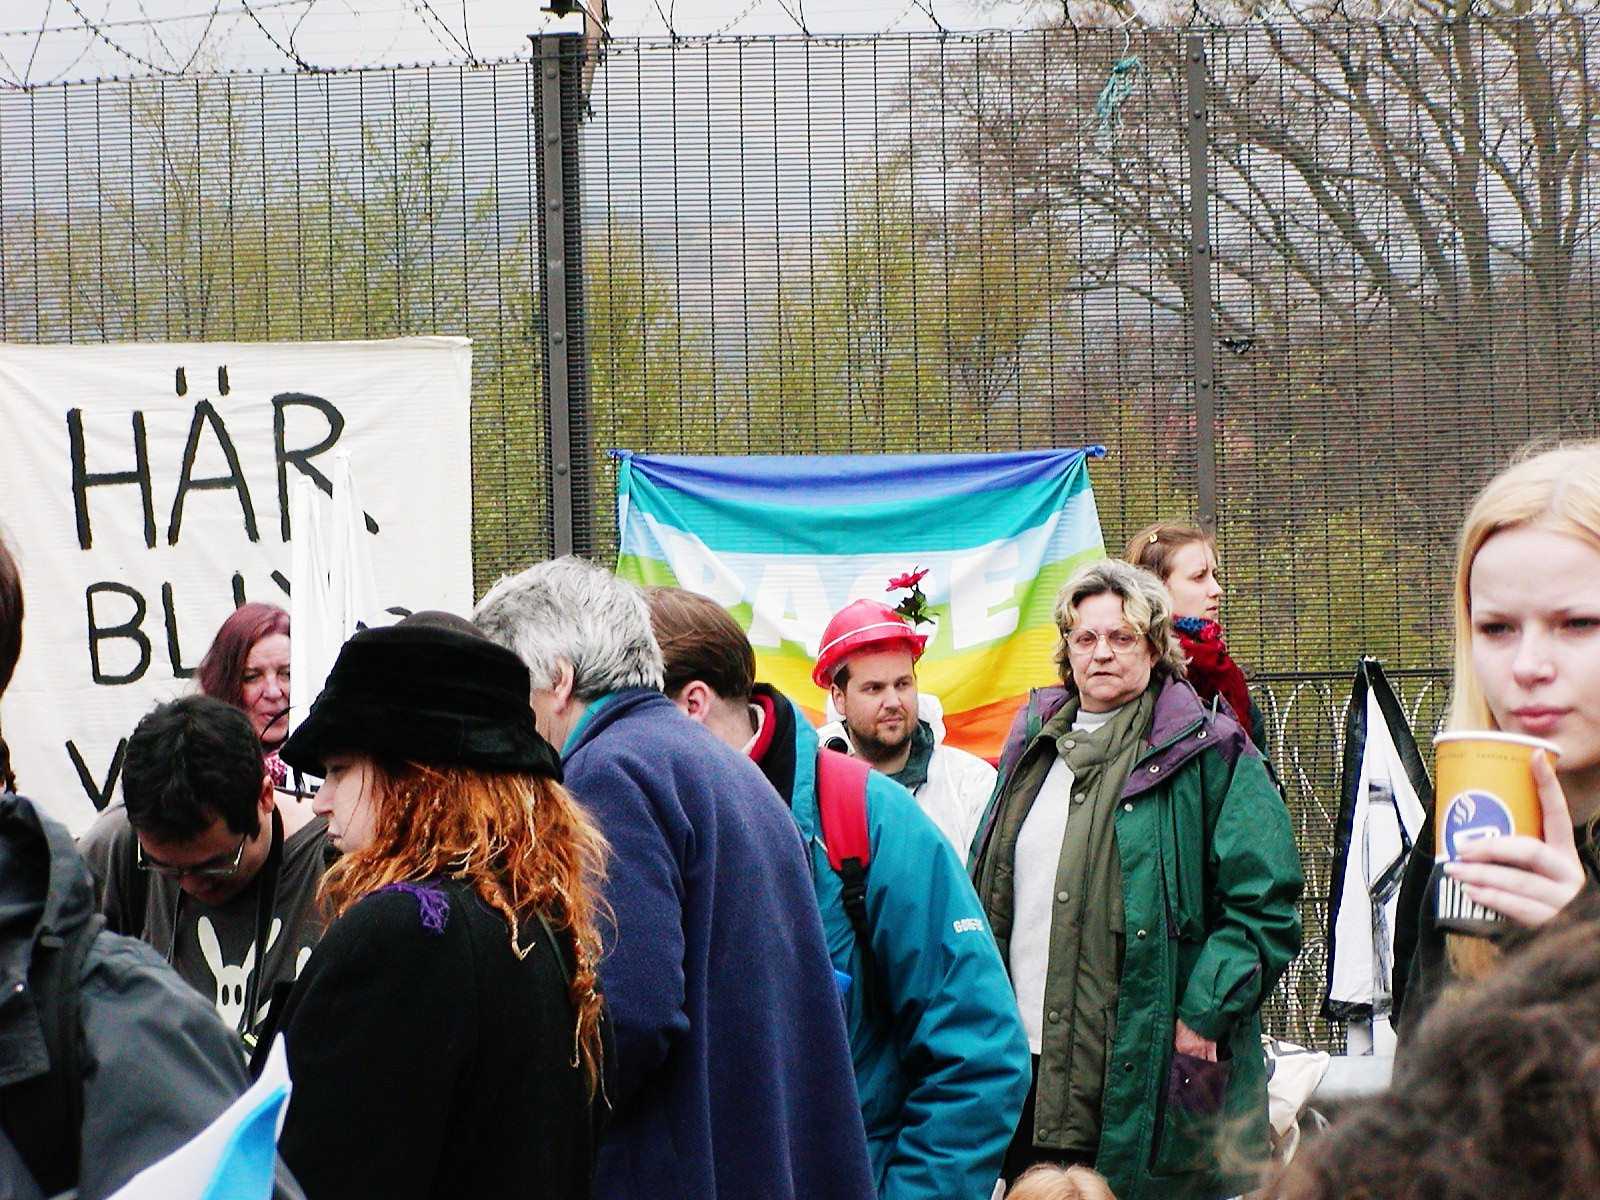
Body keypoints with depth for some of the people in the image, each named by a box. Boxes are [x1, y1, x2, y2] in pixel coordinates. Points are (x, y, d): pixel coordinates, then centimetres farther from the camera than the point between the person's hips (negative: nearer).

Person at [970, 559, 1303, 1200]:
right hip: (1027, 1073, 5)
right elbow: (985, 887, 23)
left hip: (1144, 1073, -5)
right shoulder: (1034, 745, 16)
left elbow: (1265, 906, -7)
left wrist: (1203, 1016, -14)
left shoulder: (1208, 751, -2)